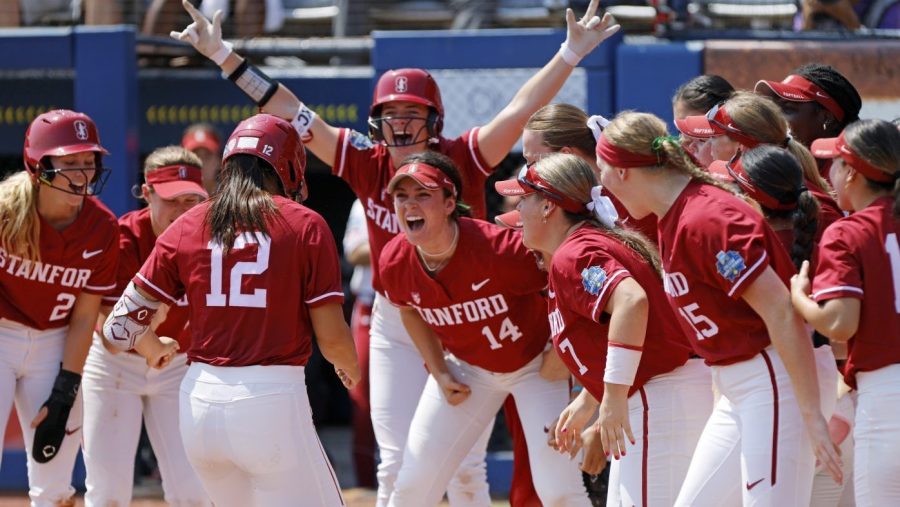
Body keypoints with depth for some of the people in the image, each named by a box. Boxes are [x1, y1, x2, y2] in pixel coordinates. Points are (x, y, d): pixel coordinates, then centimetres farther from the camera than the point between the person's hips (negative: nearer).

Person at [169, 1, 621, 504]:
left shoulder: (463, 160, -11)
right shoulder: (367, 164, -5)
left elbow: (521, 109, -20)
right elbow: (294, 113, -6)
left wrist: (571, 52, -31)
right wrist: (225, 56, -9)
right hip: (395, 328, 2)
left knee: (466, 467, 4)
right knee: (397, 465, 2)